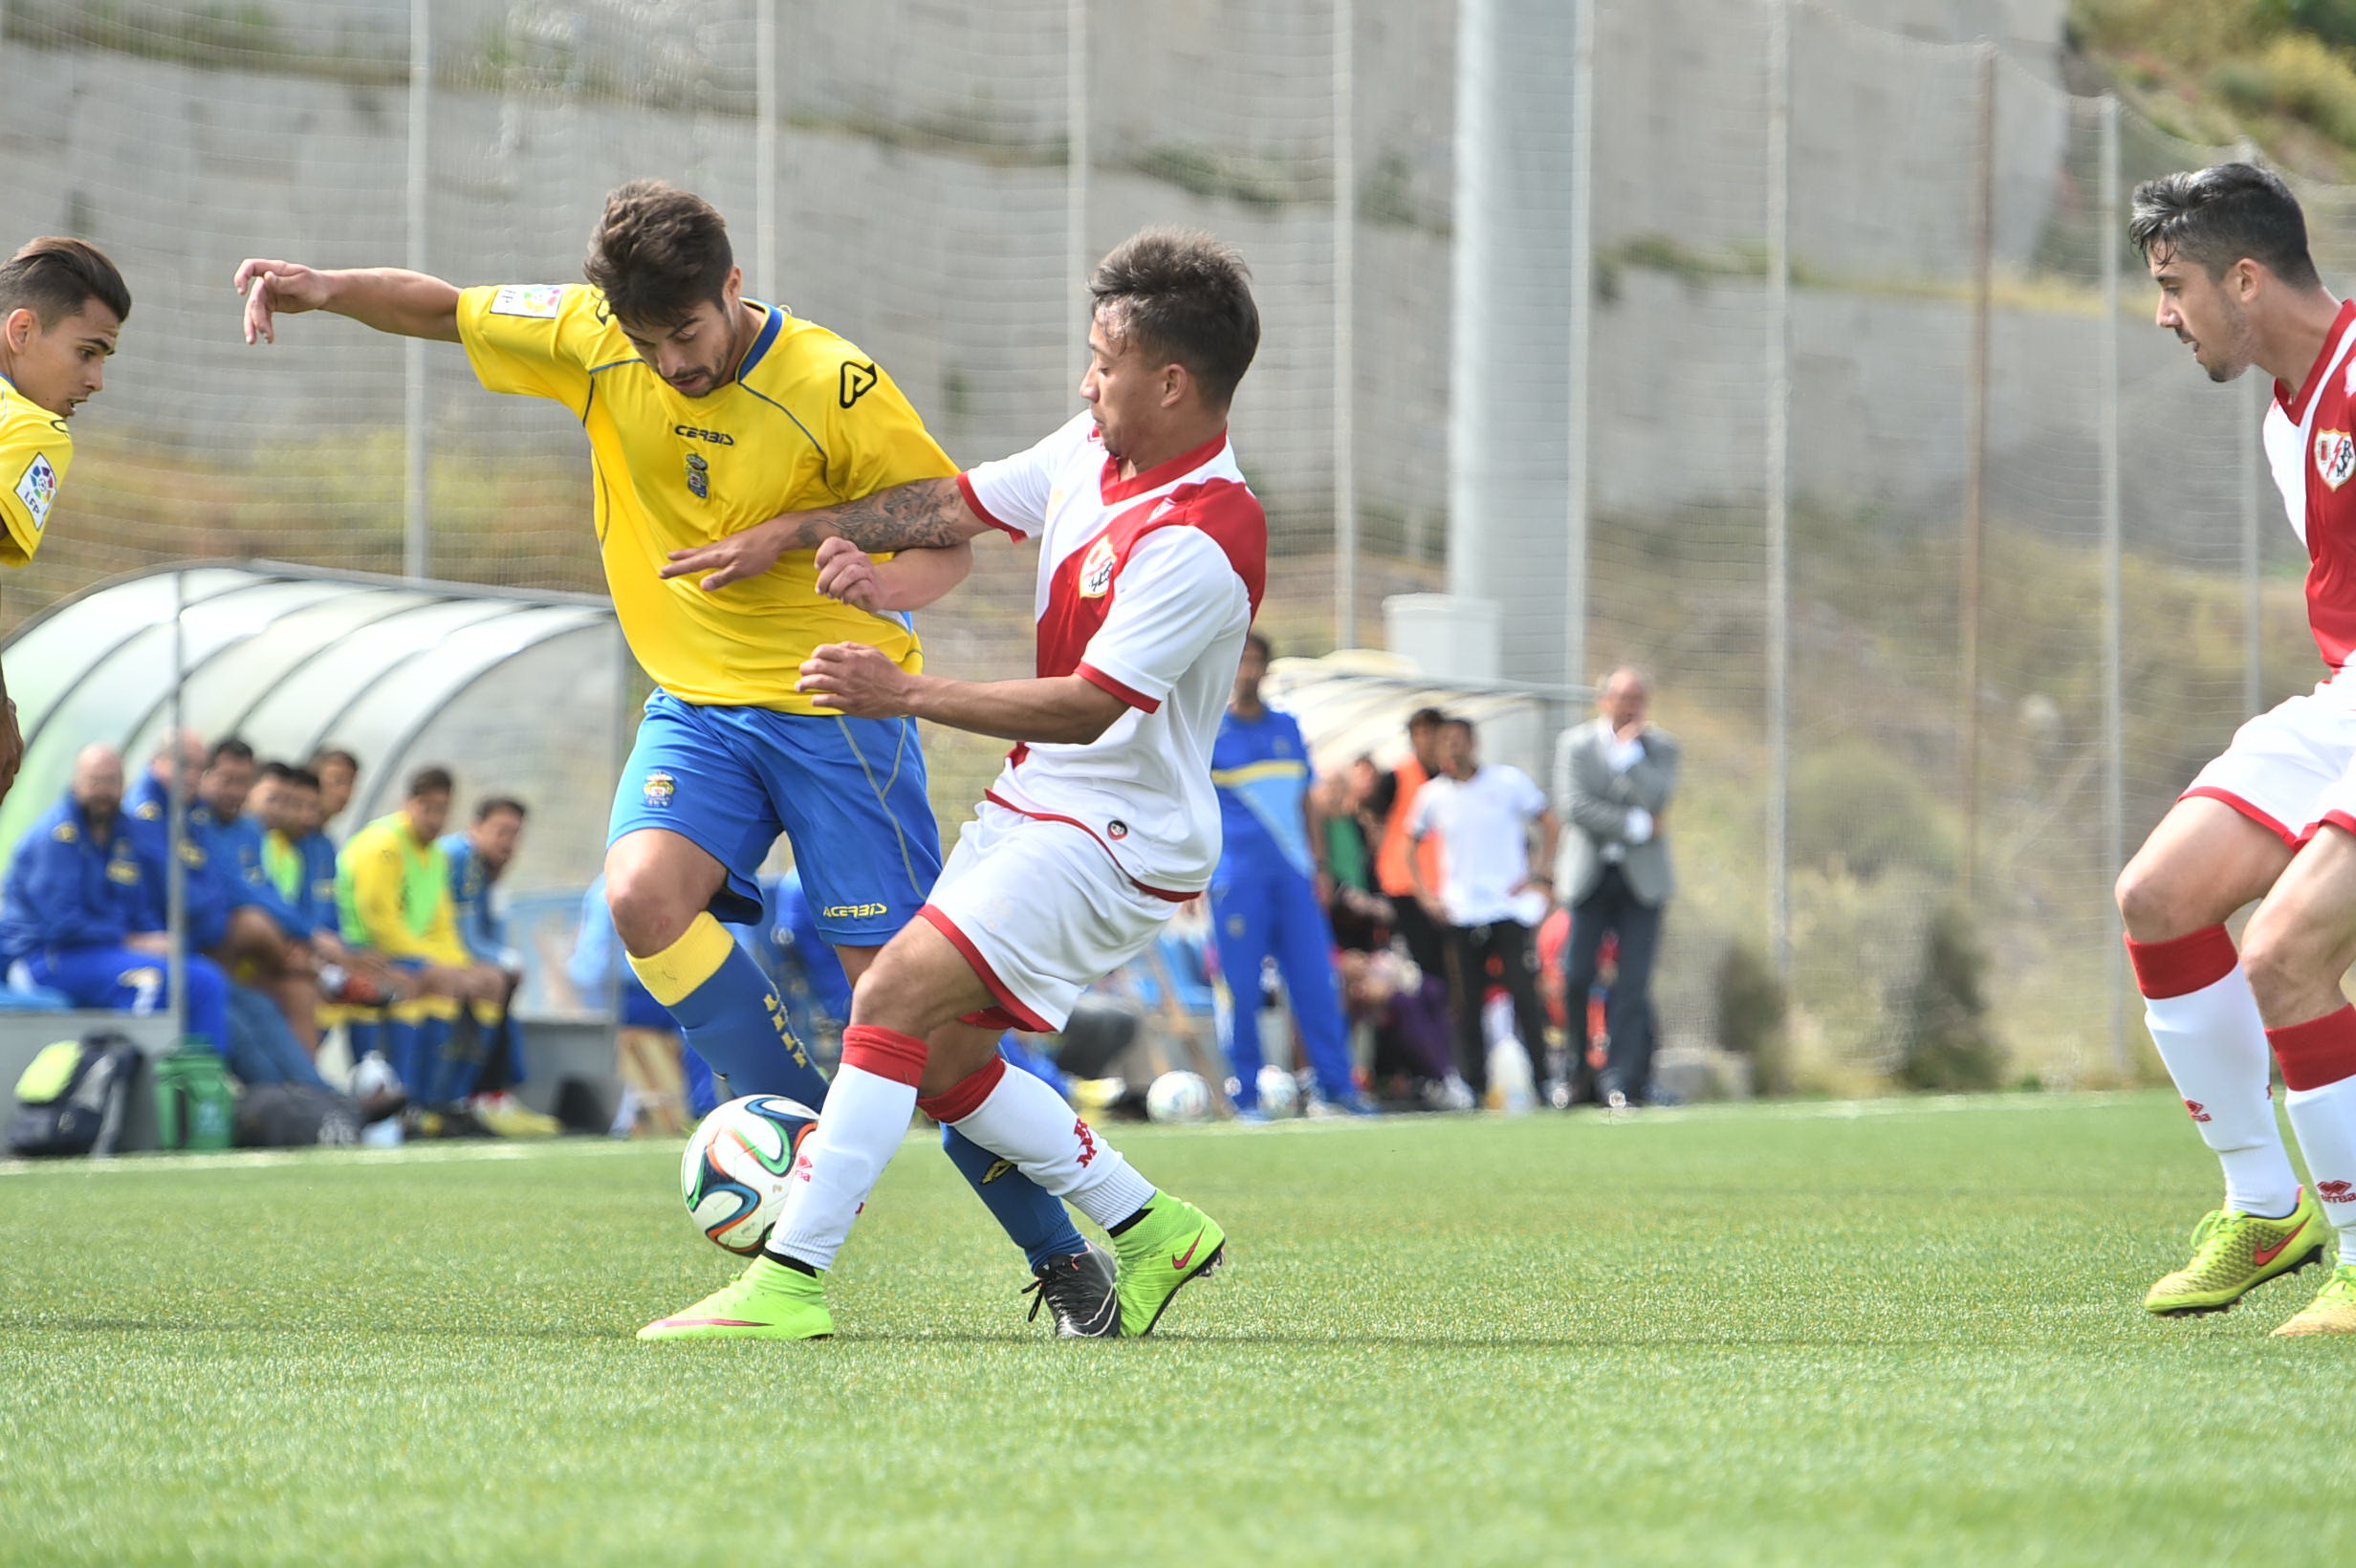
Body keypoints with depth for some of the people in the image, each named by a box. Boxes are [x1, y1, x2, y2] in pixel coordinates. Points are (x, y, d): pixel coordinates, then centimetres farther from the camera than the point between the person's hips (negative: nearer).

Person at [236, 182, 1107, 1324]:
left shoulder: (834, 386, -15)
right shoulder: (594, 341, -4)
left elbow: (950, 532, -7)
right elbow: (442, 308, 7)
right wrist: (324, 287, -12)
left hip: (833, 706, -4)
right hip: (696, 702, 4)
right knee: (642, 894, -26)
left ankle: (1062, 1258, 4)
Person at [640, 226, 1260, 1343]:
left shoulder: (1204, 540, -24)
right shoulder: (1093, 452, 4)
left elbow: (1087, 708, -26)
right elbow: (955, 506, 19)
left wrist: (906, 694, -25)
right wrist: (800, 531, 10)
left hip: (1115, 837, -10)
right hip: (1037, 807, 10)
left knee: (896, 999, -21)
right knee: (942, 1058, 10)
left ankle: (789, 1282, -22)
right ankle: (1150, 1230, 22)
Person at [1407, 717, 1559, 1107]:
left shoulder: (1508, 781, 1)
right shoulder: (1432, 794, 7)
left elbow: (1550, 825, 7)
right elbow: (1412, 845, 18)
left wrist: (1540, 876, -3)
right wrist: (1425, 895, 7)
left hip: (1509, 908, -2)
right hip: (1460, 914, 2)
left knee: (1524, 994, -8)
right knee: (1467, 1004, -1)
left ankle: (1541, 1079, -3)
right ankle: (1473, 1085, 5)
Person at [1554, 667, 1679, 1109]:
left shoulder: (1660, 747, 6)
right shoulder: (1574, 743, 4)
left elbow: (1656, 798, -10)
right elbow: (1574, 805, -9)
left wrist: (1628, 751, -9)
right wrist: (1636, 826, -11)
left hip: (1642, 878, 0)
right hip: (1589, 876, 0)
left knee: (1632, 985, -7)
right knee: (1575, 977, -5)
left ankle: (1623, 1081, -4)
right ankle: (1577, 1068, 13)